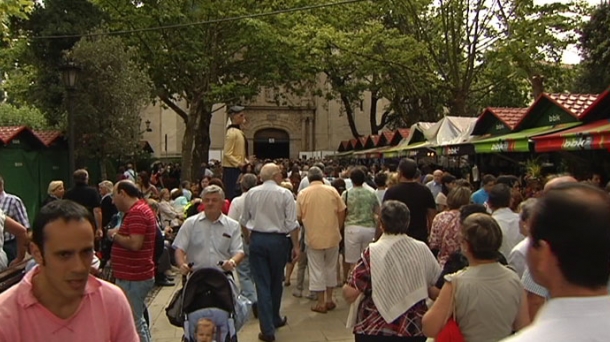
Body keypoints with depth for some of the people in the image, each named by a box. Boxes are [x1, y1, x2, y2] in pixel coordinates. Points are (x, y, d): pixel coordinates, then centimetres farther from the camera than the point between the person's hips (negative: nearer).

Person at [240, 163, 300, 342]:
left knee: (262, 284, 5)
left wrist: (248, 240, 26)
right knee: (276, 282, 17)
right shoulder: (285, 194, -8)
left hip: (256, 239, 1)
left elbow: (244, 221, 11)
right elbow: (292, 223, -10)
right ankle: (275, 319, 36)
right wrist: (296, 246, -2)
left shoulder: (251, 193, 2)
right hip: (277, 240, -1)